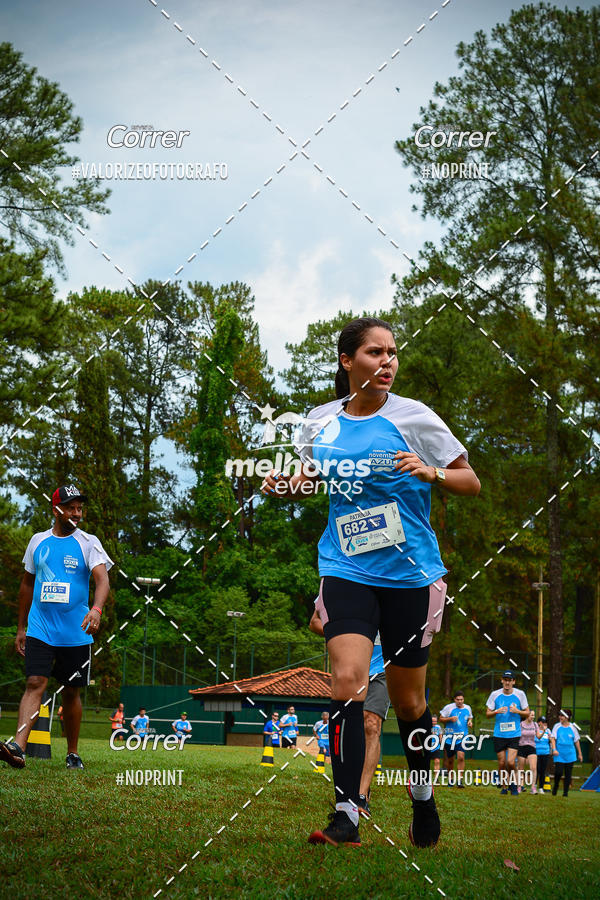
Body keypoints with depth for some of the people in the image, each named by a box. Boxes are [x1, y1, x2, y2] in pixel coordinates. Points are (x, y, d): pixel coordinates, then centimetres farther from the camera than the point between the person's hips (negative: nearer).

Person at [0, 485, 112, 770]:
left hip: (76, 633, -1)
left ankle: (73, 753, 20)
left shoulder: (88, 543, 0)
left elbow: (102, 579, -14)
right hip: (40, 628, 1)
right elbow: (27, 584, 18)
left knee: (71, 692, 7)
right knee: (35, 683, -15)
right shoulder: (38, 541, 8)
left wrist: (96, 609, -34)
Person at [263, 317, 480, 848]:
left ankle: (423, 795, 35)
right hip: (347, 570, 1)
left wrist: (431, 472, -19)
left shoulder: (413, 416, -5)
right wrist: (285, 485, 0)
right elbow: (311, 477, 21)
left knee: (408, 702, 9)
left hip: (410, 574, -1)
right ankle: (346, 815, -15)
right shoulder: (320, 422, 3)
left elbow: (471, 482, 0)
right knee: (348, 683, -18)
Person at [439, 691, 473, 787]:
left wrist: (470, 722, 2)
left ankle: (460, 781, -15)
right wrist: (450, 719, -15)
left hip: (462, 737, 1)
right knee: (450, 760, 8)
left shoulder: (467, 708, 7)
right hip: (450, 736, -1)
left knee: (461, 757, -18)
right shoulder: (449, 707, -3)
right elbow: (441, 719, 1)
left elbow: (470, 717, 25)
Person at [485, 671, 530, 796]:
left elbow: (527, 713, 8)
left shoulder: (520, 694, 0)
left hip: (514, 734, -1)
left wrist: (517, 711, -12)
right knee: (502, 763, 3)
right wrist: (497, 711, -15)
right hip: (499, 734, 1)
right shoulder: (495, 694, 0)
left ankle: (513, 783, 12)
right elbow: (488, 714, 5)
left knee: (511, 762, -13)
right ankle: (503, 787, 20)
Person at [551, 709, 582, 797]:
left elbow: (576, 741, 12)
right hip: (559, 755, -1)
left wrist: (580, 754, 13)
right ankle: (555, 786, 15)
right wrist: (554, 749, -16)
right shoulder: (557, 726, 2)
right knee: (558, 772, -11)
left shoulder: (572, 728, 5)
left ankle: (565, 792, 10)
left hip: (570, 755, 1)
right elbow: (553, 738, -1)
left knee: (568, 774, 1)